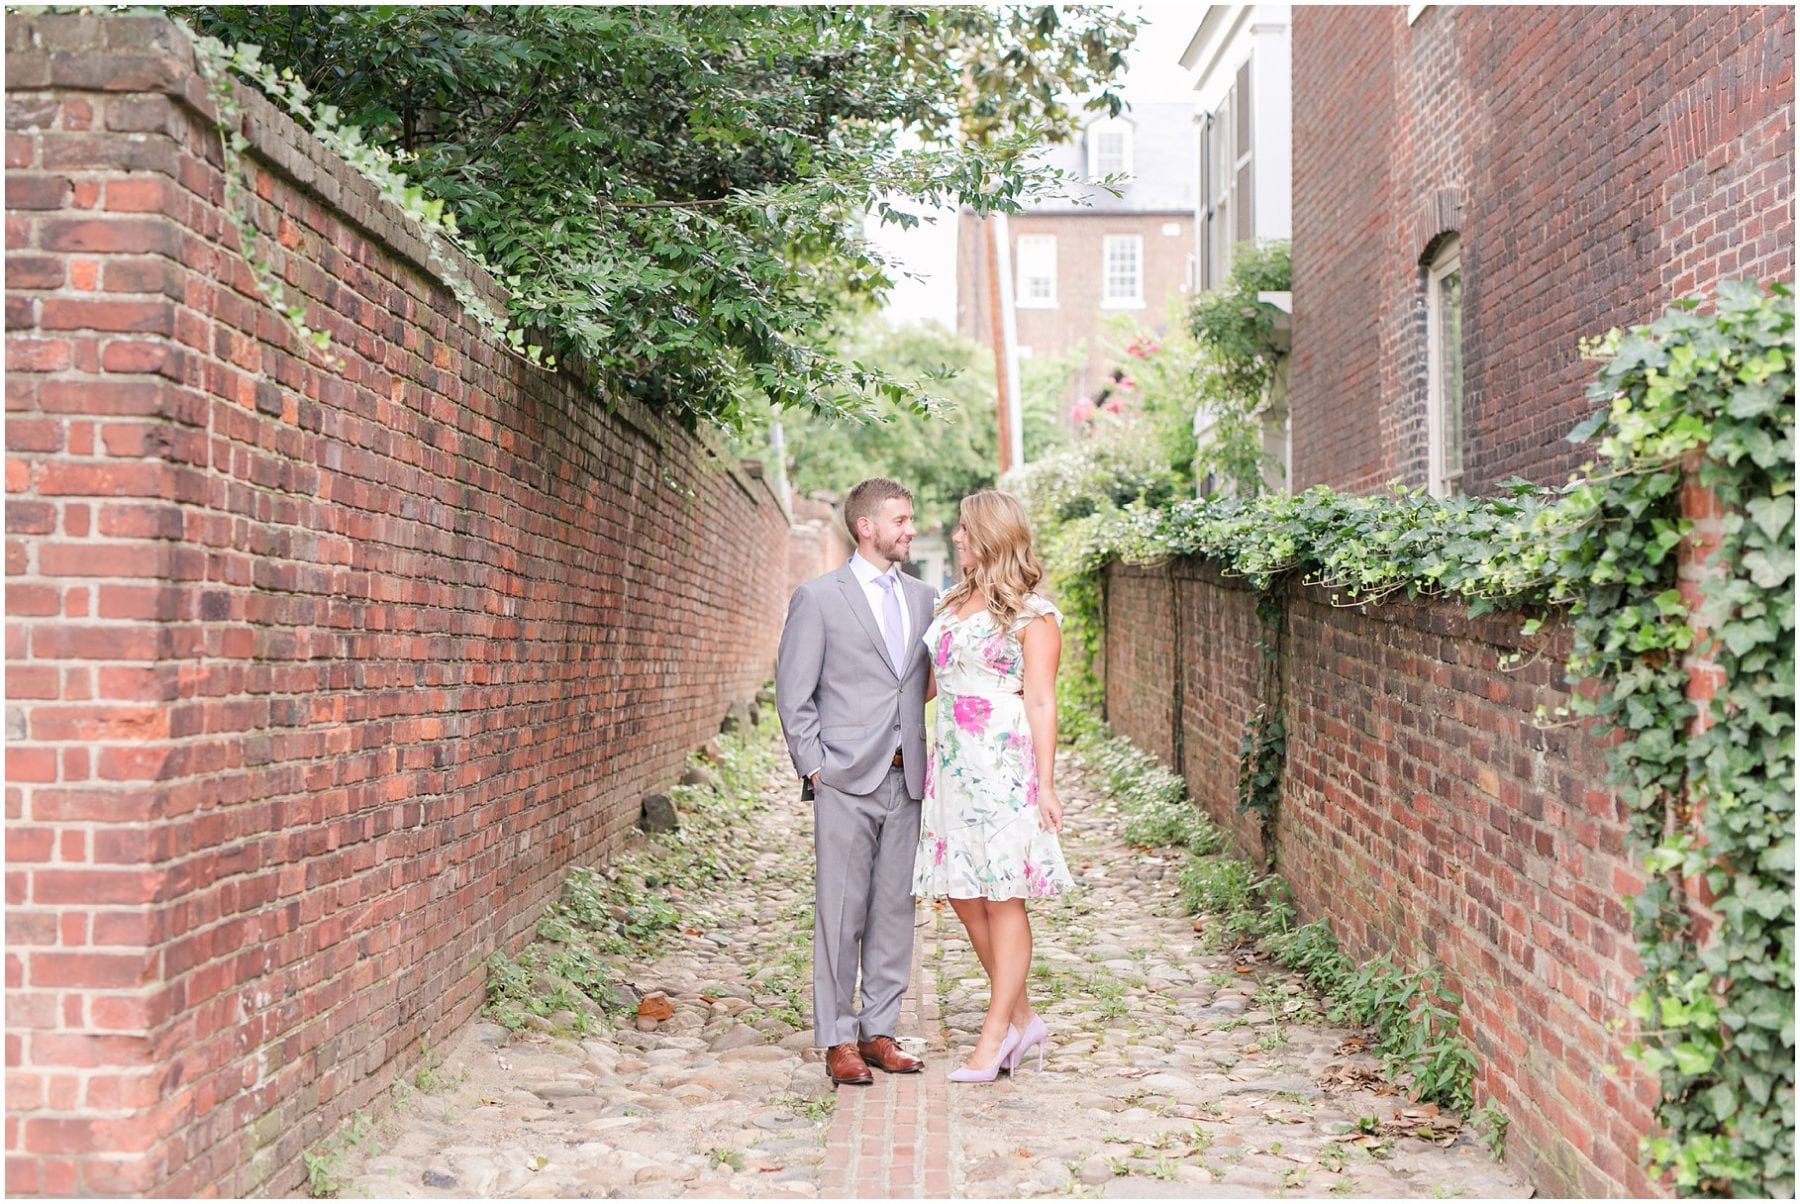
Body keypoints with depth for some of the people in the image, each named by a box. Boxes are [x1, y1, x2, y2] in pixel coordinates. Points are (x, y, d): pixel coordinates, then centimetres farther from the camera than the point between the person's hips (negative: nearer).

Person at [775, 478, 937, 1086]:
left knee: (894, 910, 8)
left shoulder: (922, 597, 13)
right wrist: (814, 767, -7)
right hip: (846, 782, -5)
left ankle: (879, 1030, 17)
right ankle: (837, 1040, 5)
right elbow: (793, 694, -2)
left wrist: (927, 761, 8)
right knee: (841, 911, -2)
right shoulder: (819, 597, -1)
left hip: (905, 780, 5)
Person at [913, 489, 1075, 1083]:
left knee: (1003, 898, -1)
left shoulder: (1033, 616, -5)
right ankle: (1021, 1019, 22)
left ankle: (995, 1038, 6)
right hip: (952, 763, 7)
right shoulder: (952, 605, 15)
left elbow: (1041, 703, -8)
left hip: (1005, 766, -7)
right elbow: (929, 679, 22)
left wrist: (1045, 785, -12)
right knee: (964, 896, 8)